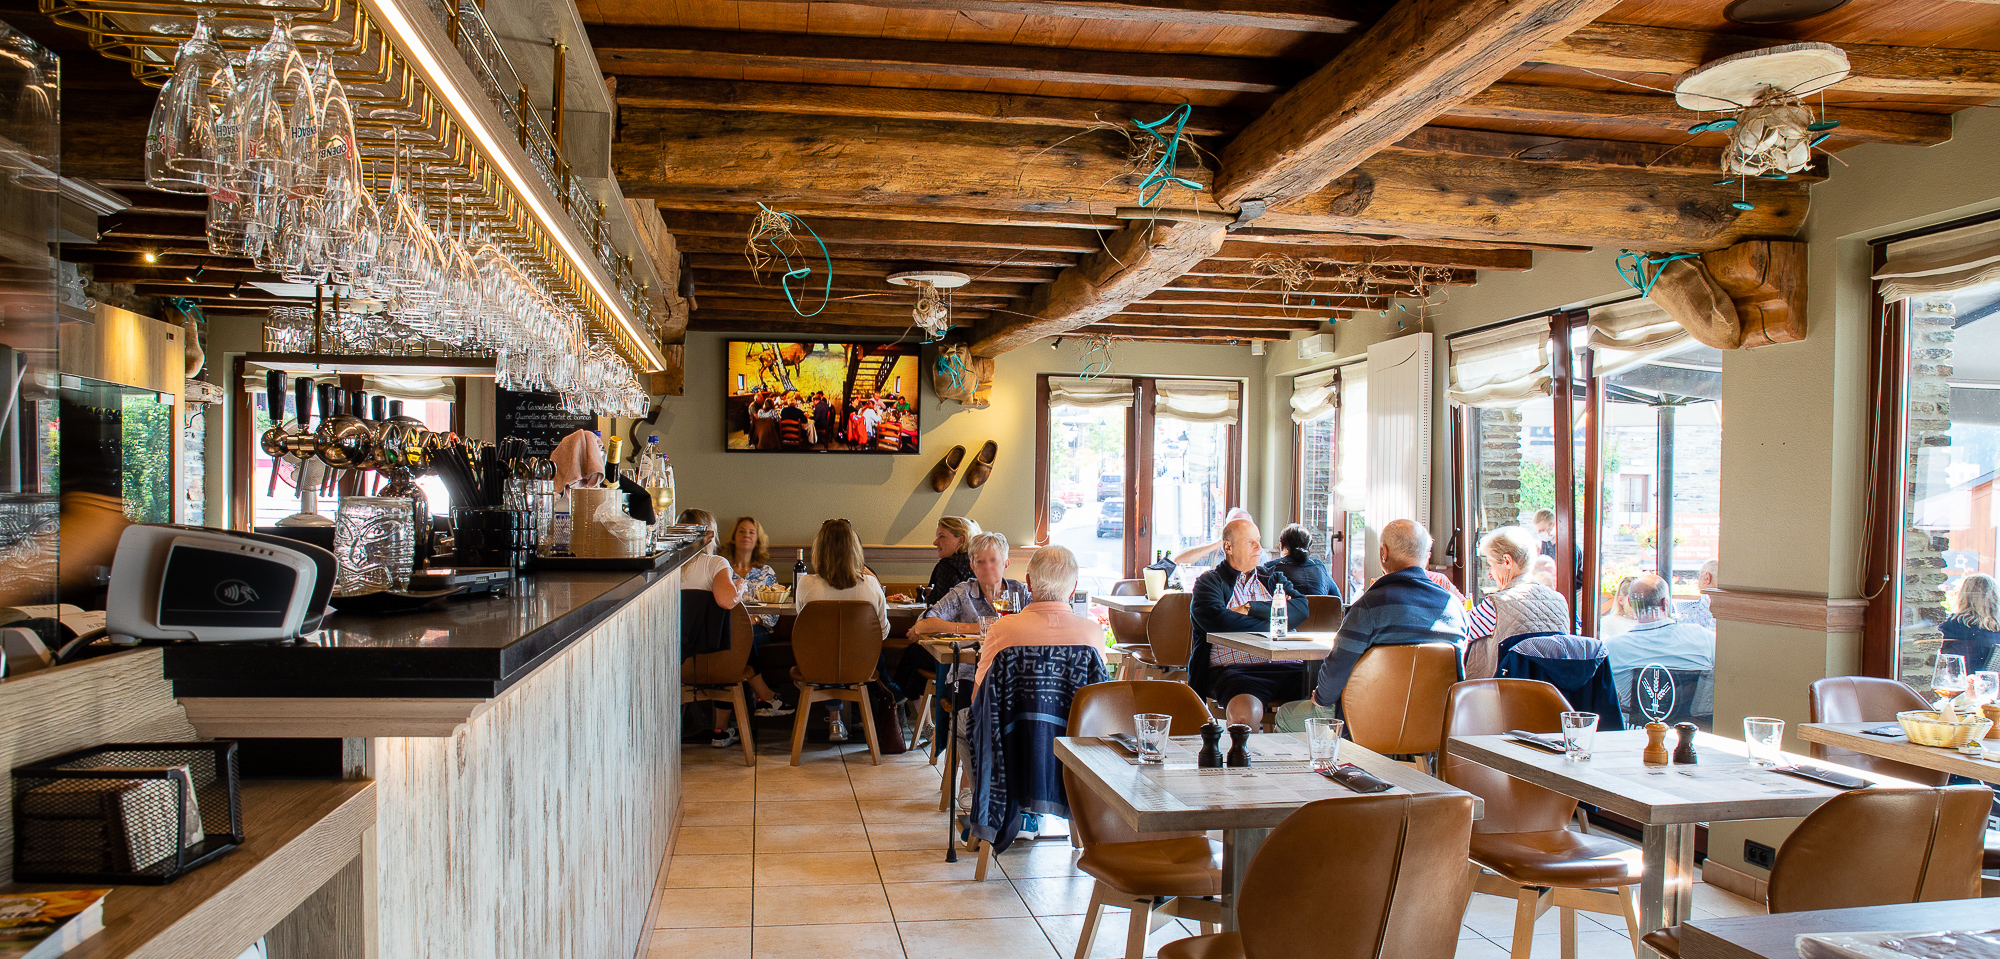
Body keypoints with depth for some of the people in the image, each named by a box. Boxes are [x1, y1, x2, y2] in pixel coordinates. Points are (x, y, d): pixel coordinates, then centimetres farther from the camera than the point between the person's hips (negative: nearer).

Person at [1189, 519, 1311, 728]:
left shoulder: (1273, 579, 27)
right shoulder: (1209, 581, 12)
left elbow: (1302, 608, 8)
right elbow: (1216, 620, -9)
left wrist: (1250, 608, -2)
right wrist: (1272, 625, 1)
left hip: (1285, 666, 5)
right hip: (1234, 669, -4)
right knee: (1246, 712, -37)